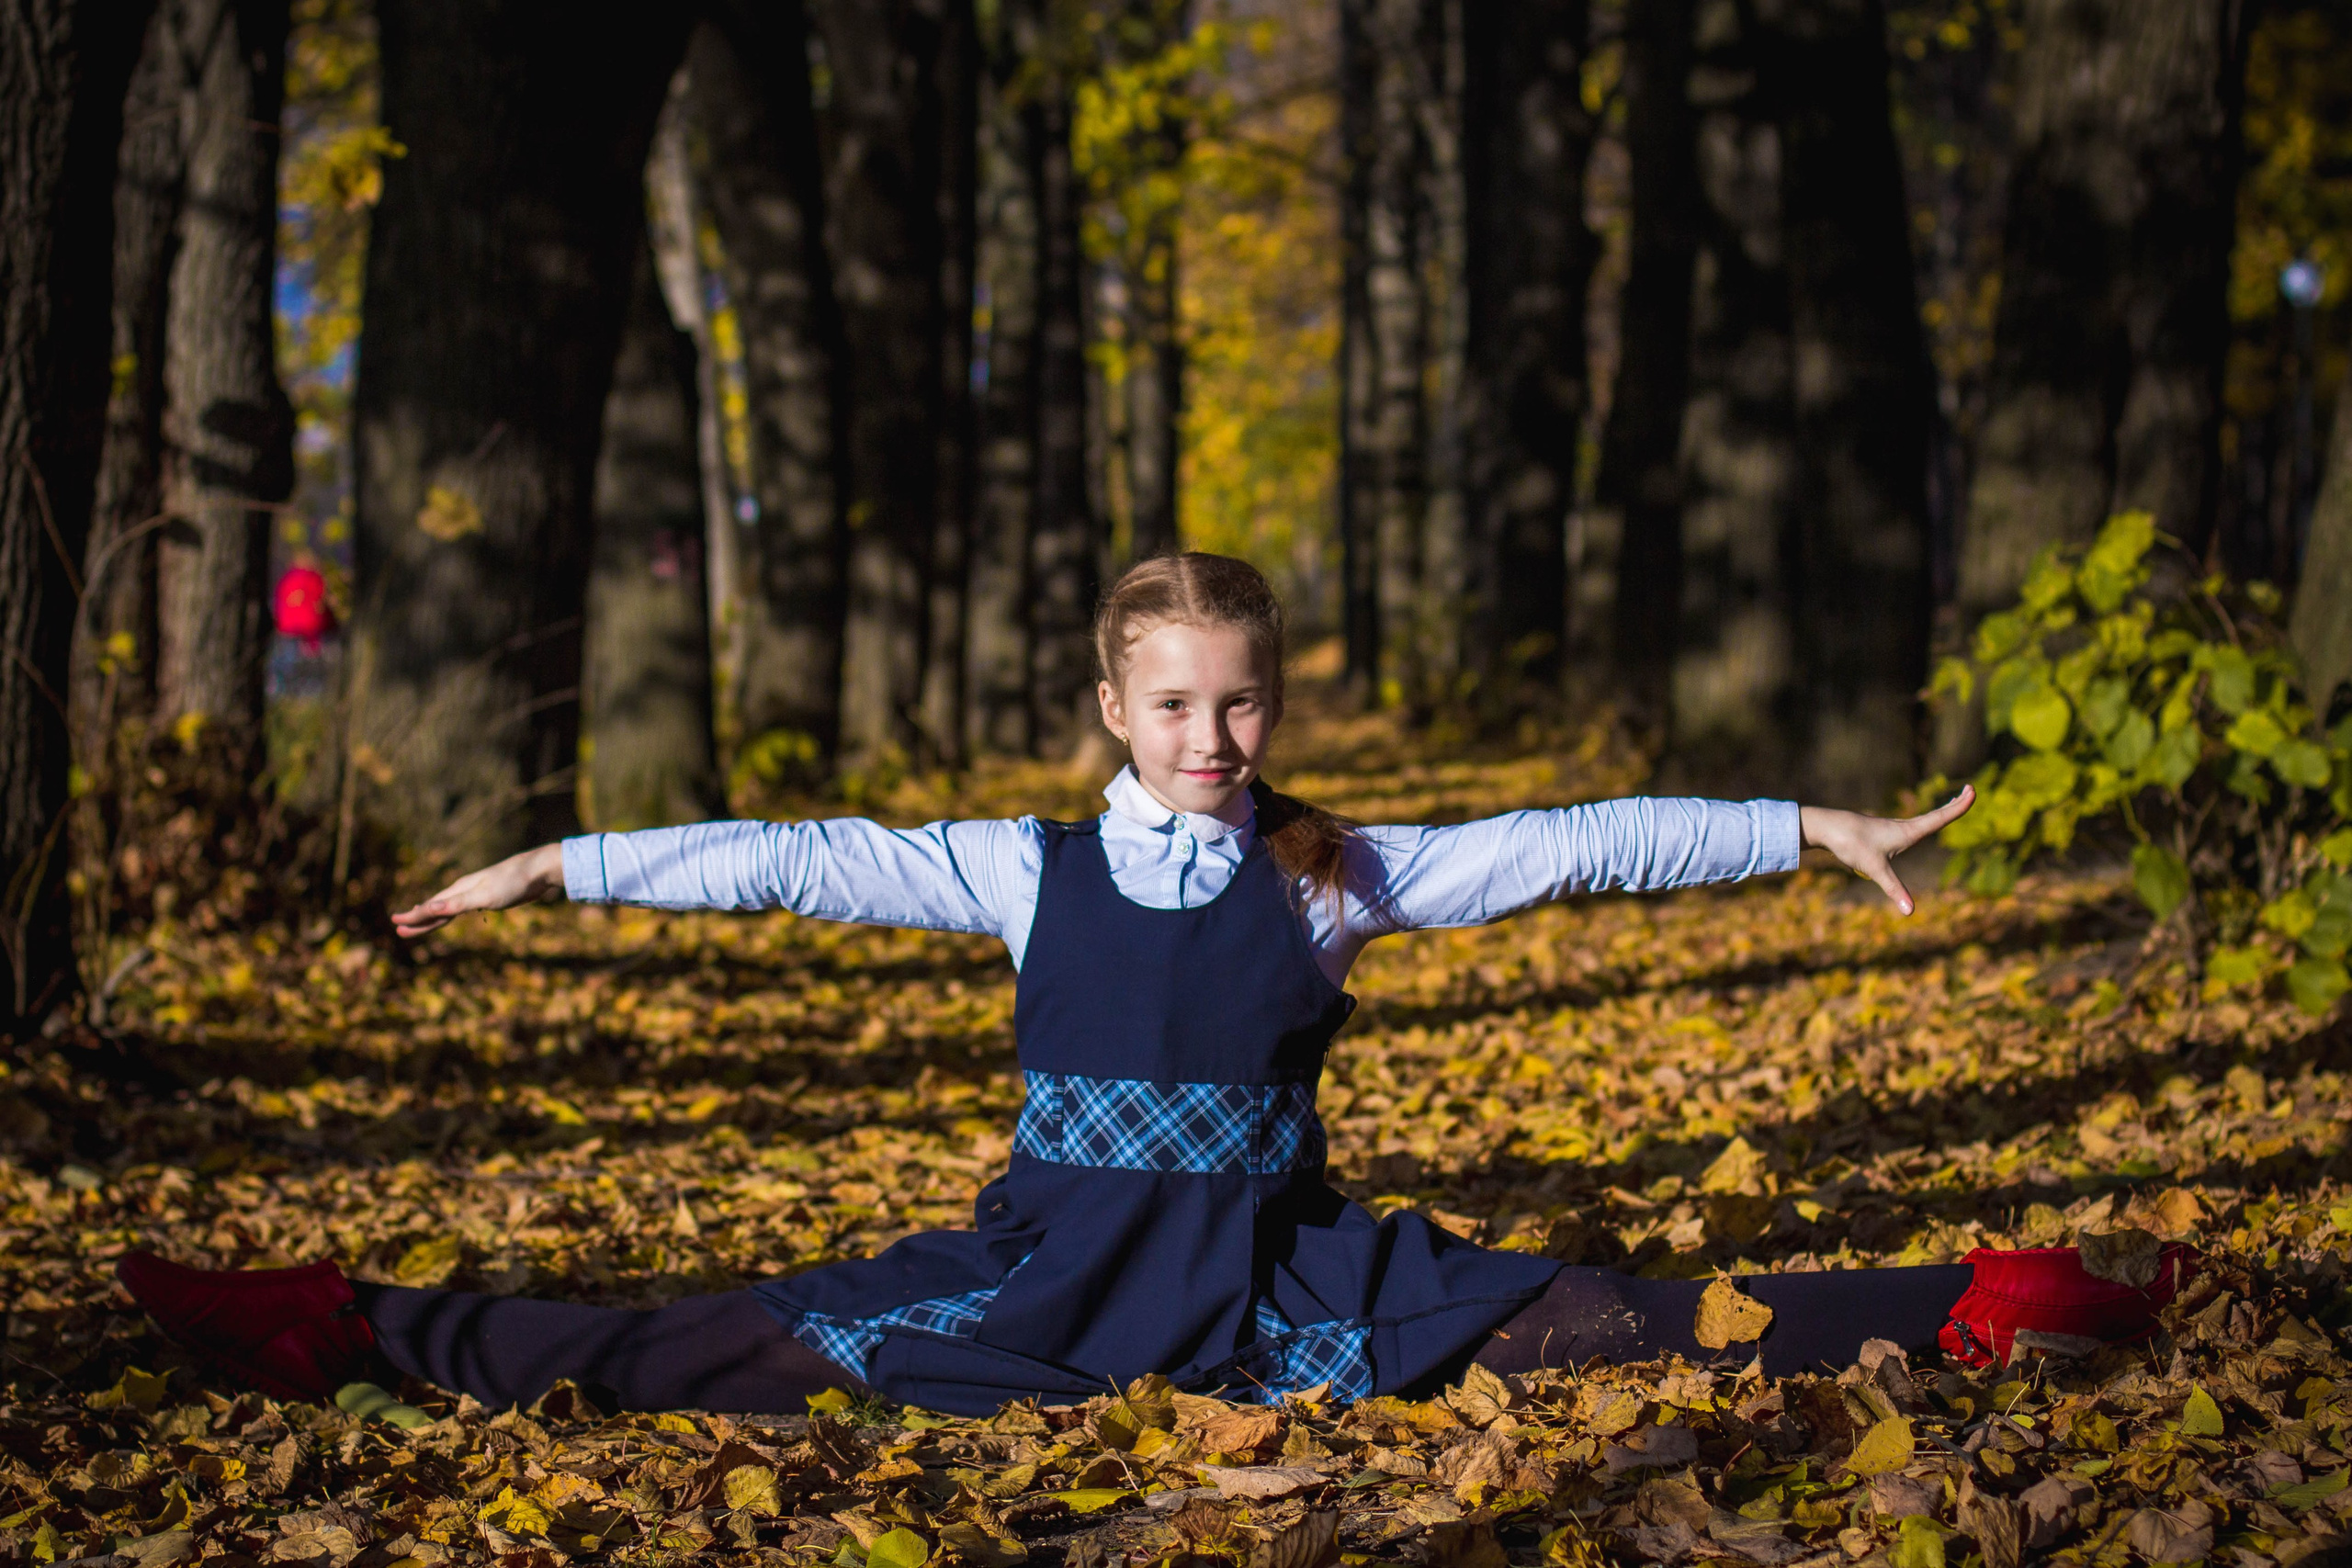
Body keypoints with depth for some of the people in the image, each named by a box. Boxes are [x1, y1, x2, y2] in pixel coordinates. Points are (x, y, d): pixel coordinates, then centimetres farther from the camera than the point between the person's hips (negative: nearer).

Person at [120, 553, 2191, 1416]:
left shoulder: (1342, 876, 3)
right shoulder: (1029, 875, 3)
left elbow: (1576, 842, 0)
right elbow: (800, 864, 2)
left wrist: (1815, 826, -2)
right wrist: (558, 866, 0)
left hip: (1286, 1276, 0)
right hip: (1057, 1267, 0)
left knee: (1595, 1326, -12)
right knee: (736, 1352, -10)